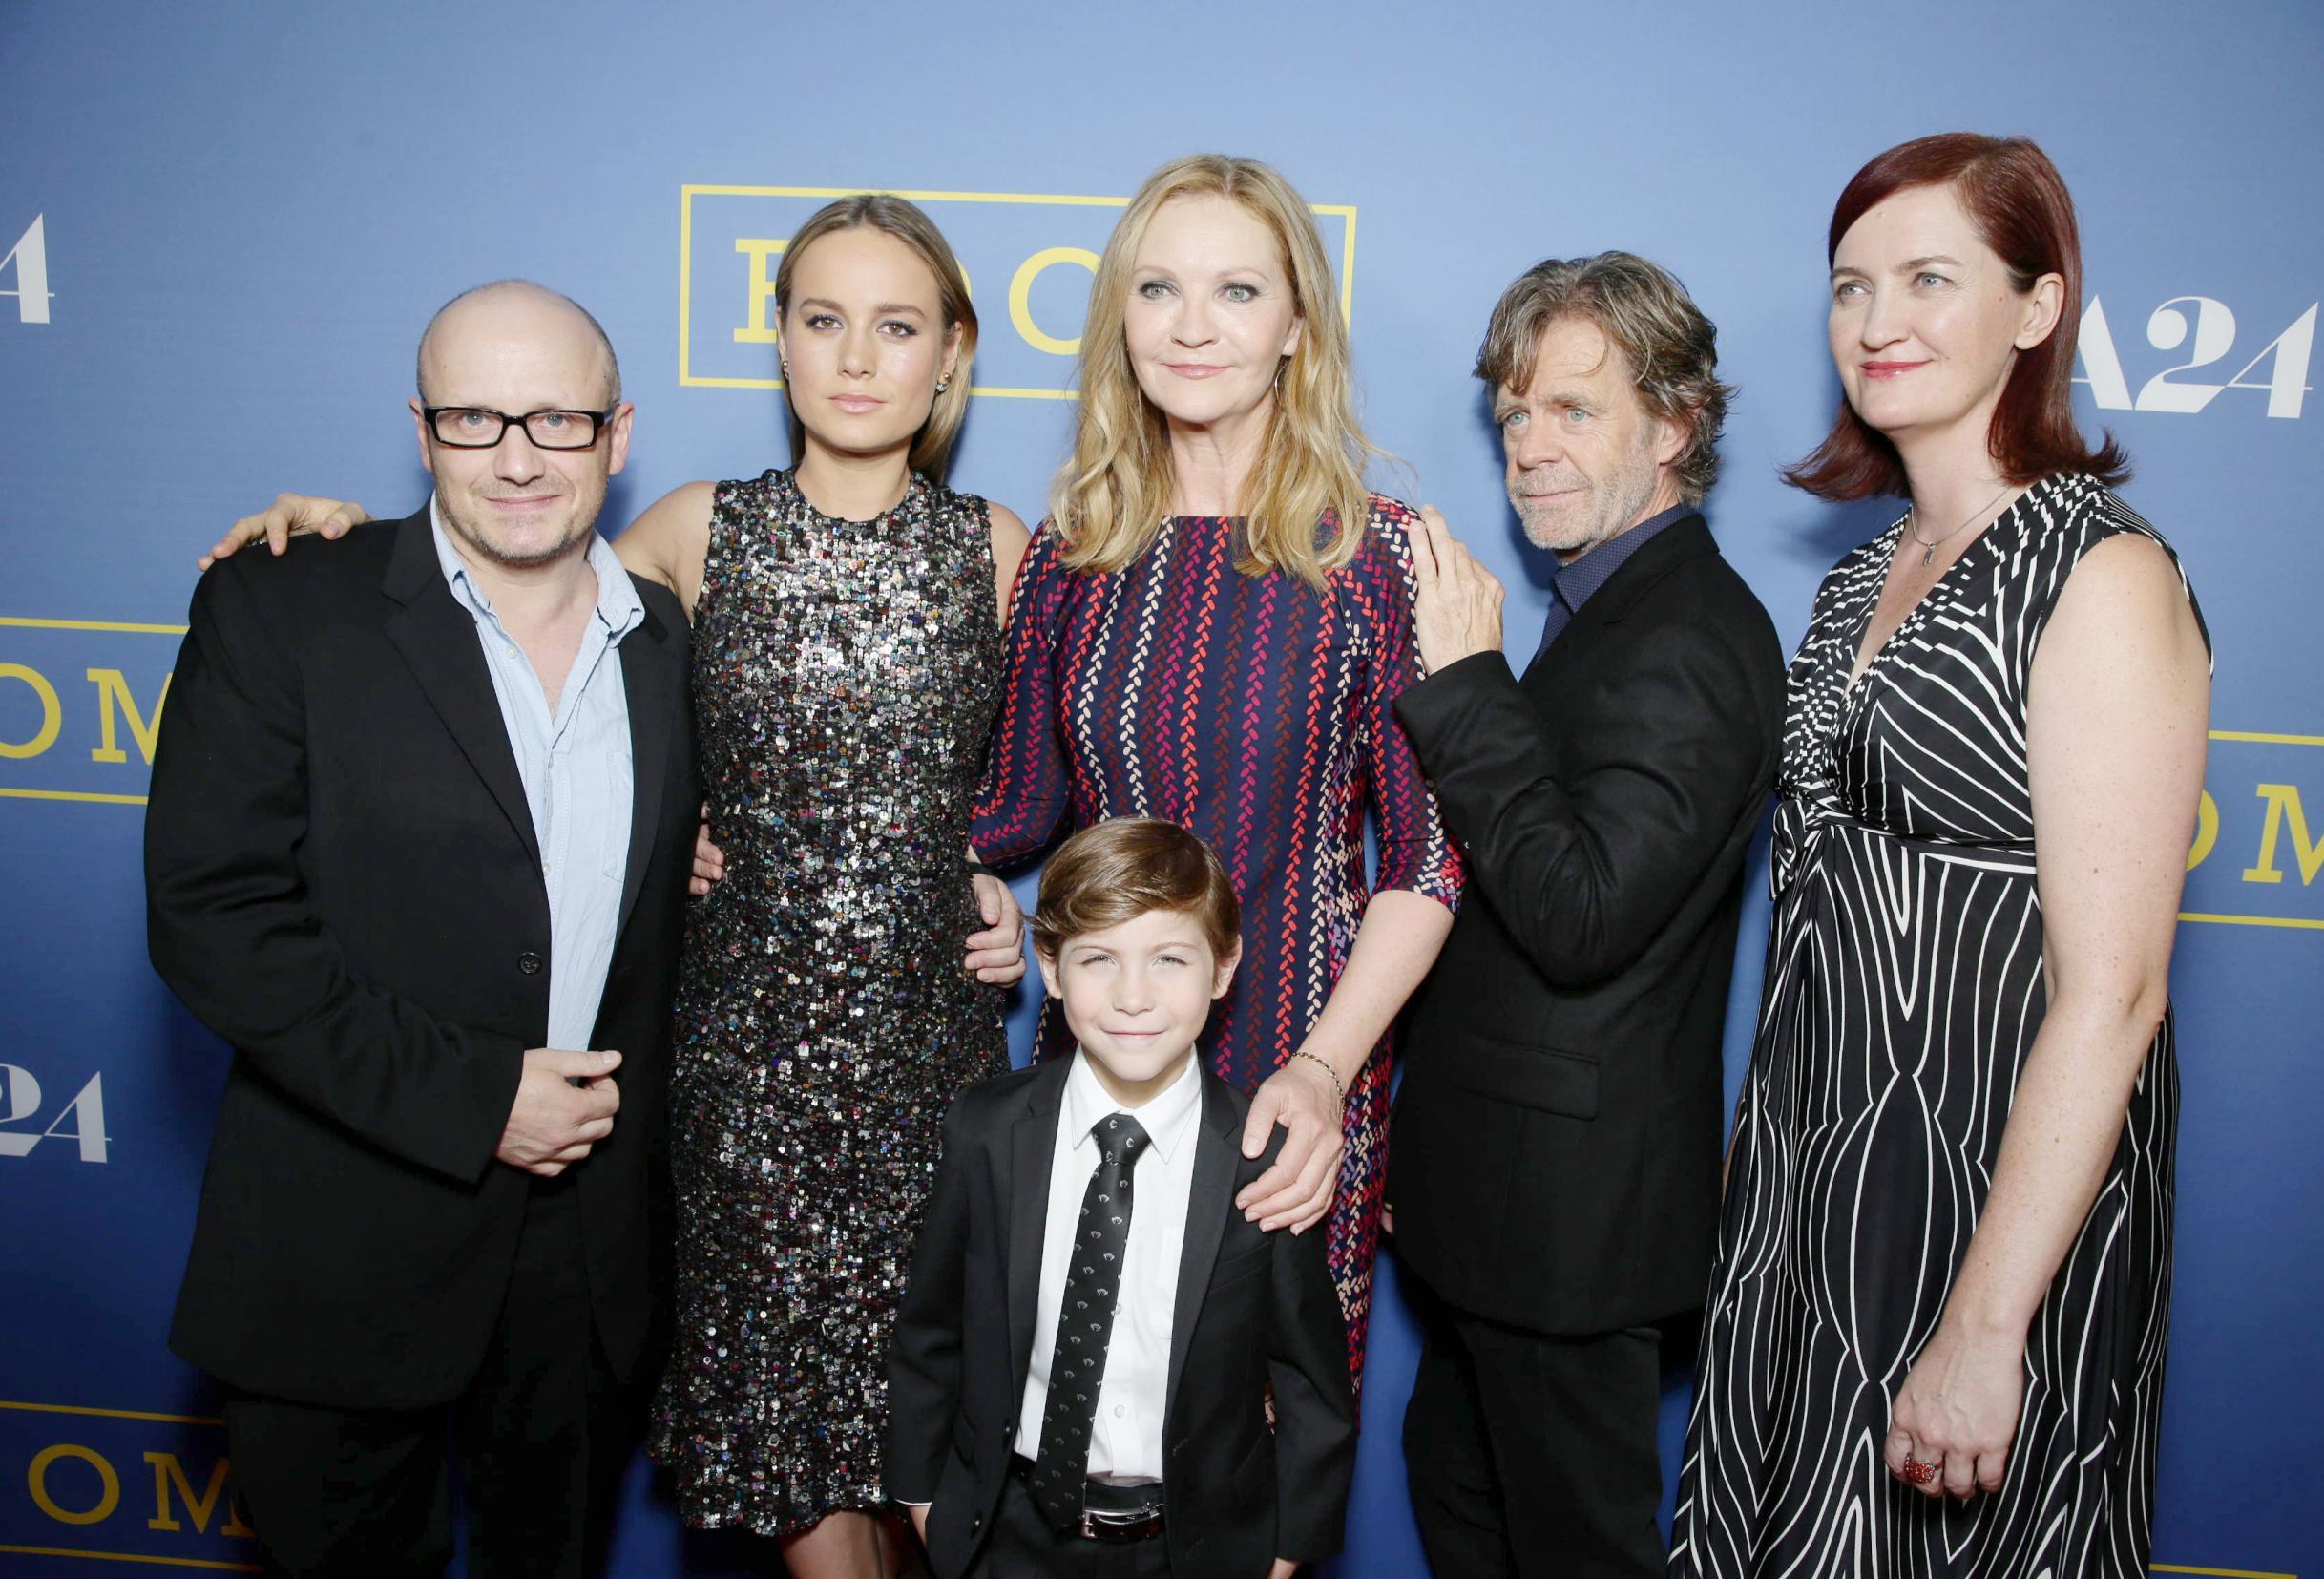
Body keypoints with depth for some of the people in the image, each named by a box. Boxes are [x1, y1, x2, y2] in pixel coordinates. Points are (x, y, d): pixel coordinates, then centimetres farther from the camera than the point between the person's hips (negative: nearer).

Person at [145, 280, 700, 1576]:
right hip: (345, 1259, -2)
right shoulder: (276, 615, -8)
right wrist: (467, 1096, -18)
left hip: (594, 1254, 3)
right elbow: (213, 916, -15)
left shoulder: (678, 642, 3)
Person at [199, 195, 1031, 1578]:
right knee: (788, 1399, 8)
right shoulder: (700, 533, -2)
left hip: (937, 1033, 1)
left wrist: (999, 890, 1)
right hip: (753, 1042, 0)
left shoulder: (994, 547, 1)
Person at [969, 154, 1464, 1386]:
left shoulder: (1373, 556, -9)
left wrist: (1325, 1067, -17)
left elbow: (1429, 859, -7)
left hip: (1293, 1067, -3)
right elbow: (1023, 805, 10)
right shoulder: (1072, 548, 2)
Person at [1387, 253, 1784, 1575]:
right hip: (1504, 1172, 10)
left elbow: (1580, 914, -30)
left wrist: (1464, 678, -26)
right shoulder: (1620, 606, 10)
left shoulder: (1687, 636, -21)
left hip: (1568, 1196, -10)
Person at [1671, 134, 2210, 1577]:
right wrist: (1750, 1167, 11)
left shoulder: (2101, 576, -14)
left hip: (1998, 1192, -7)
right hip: (1810, 1179, 7)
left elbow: (2113, 991, -20)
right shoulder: (1864, 581, 9)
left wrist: (1986, 1327, -21)